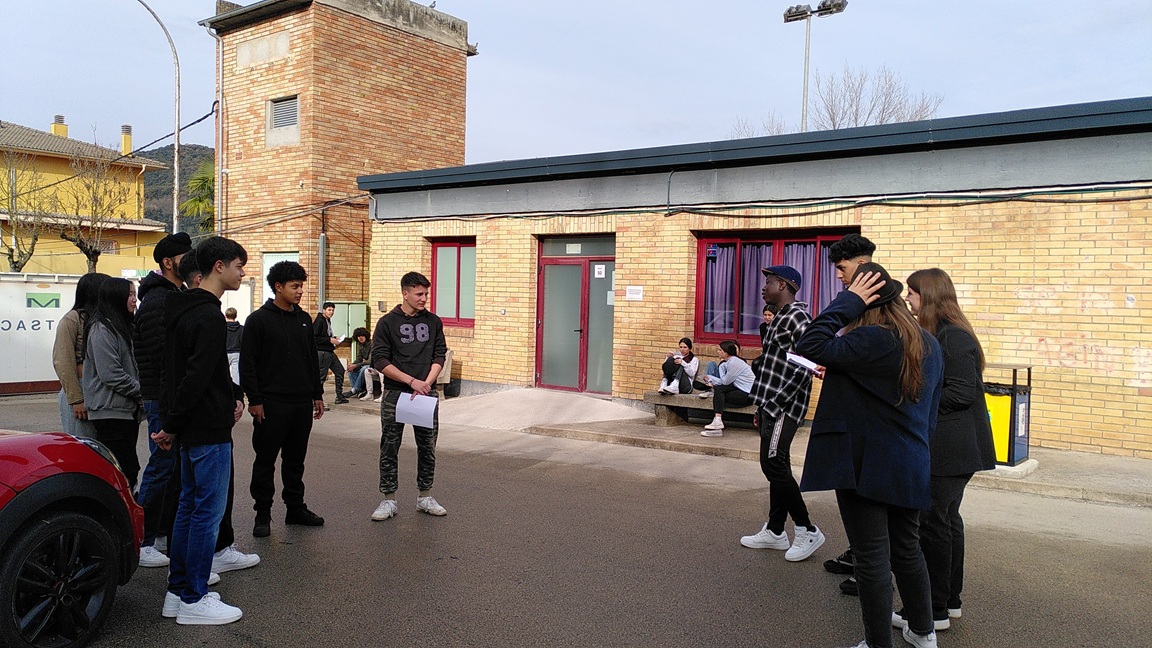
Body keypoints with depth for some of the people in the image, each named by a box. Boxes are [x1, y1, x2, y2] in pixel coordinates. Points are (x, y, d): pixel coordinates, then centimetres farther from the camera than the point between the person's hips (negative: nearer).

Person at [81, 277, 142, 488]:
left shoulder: (121, 326, 19)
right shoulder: (102, 329, -12)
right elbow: (111, 375, -19)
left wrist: (140, 395, 7)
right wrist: (142, 392, -10)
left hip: (128, 410, 10)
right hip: (111, 412, -10)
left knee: (129, 471, 11)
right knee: (125, 472, -12)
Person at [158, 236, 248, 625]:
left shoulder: (184, 309, 14)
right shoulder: (209, 316, -19)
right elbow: (196, 377, -23)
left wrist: (233, 394, 9)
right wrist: (172, 425, -15)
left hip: (191, 429, 11)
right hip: (208, 430, -11)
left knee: (190, 506, 16)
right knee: (208, 512, -2)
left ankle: (178, 592, 25)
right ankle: (194, 601, 8)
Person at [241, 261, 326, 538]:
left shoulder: (304, 319, 12)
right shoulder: (258, 320, -6)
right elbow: (247, 363, -8)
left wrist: (317, 394, 14)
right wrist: (254, 400, -13)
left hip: (302, 404, 6)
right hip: (271, 404, -5)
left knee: (296, 459, 13)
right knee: (265, 460, 4)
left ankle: (296, 508, 24)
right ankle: (263, 514, 14)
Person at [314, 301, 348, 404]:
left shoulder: (328, 321, 15)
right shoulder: (319, 321, -14)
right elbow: (315, 338, -21)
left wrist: (334, 338, 7)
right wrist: (330, 340, -19)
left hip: (330, 352, 10)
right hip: (322, 352, -10)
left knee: (340, 370, 14)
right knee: (321, 376, -6)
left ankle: (340, 396, 21)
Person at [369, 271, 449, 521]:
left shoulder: (433, 321, 6)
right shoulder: (387, 322, -3)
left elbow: (439, 356, 5)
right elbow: (380, 361, -8)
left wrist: (426, 383, -10)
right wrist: (412, 381, -15)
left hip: (427, 394, 3)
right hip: (395, 395, -3)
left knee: (427, 447, 9)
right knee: (389, 448, 3)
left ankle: (425, 497, 23)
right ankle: (389, 500, 15)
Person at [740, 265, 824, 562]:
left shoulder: (796, 316, -14)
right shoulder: (780, 318, 17)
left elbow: (804, 366, -22)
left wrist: (775, 404, -20)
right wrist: (762, 407, 19)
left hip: (783, 408, -10)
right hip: (771, 406, 10)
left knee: (774, 466, -9)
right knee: (775, 467, 13)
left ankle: (807, 531, 3)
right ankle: (775, 532, 21)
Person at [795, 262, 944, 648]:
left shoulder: (873, 340, -20)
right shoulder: (929, 344, 7)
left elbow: (809, 346, -26)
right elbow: (931, 411, 15)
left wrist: (846, 302, -19)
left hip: (865, 465, -8)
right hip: (911, 466, 8)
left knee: (872, 558, 3)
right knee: (907, 549, 22)